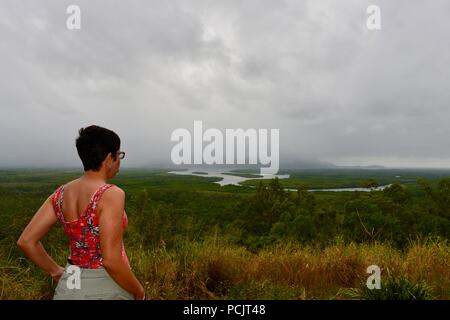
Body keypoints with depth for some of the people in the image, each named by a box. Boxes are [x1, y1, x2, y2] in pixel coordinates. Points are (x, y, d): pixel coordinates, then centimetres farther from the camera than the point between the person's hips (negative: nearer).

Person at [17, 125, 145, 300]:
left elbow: (26, 241, 0)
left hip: (70, 288, 6)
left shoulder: (61, 193, -1)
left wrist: (56, 271, 12)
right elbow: (111, 260, -25)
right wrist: (138, 290, -9)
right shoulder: (111, 194, -22)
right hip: (106, 289, -5)